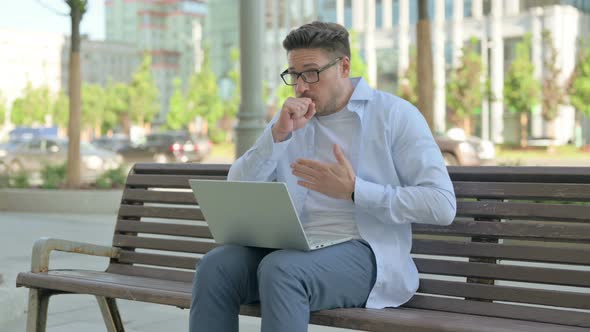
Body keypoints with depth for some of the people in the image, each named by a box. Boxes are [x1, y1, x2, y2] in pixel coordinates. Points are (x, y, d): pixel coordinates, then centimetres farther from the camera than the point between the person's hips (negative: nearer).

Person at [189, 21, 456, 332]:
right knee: (215, 266, -25)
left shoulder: (395, 114, 2)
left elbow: (442, 205, -8)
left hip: (365, 252, -4)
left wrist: (354, 190, -12)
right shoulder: (289, 119, 17)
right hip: (294, 249, 5)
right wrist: (278, 134, -7)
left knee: (281, 270, -34)